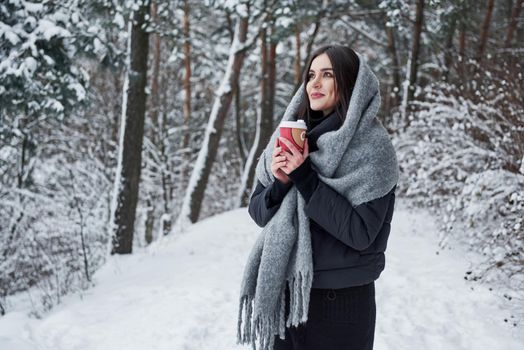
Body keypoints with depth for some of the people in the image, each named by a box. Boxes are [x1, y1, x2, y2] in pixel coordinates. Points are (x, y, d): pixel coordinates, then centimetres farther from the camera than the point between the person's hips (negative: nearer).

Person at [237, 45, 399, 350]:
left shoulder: (372, 146, -10)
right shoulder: (292, 136, 3)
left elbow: (360, 233, -18)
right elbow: (258, 211, 6)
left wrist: (305, 178, -19)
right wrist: (280, 183, -13)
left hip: (340, 302, -4)